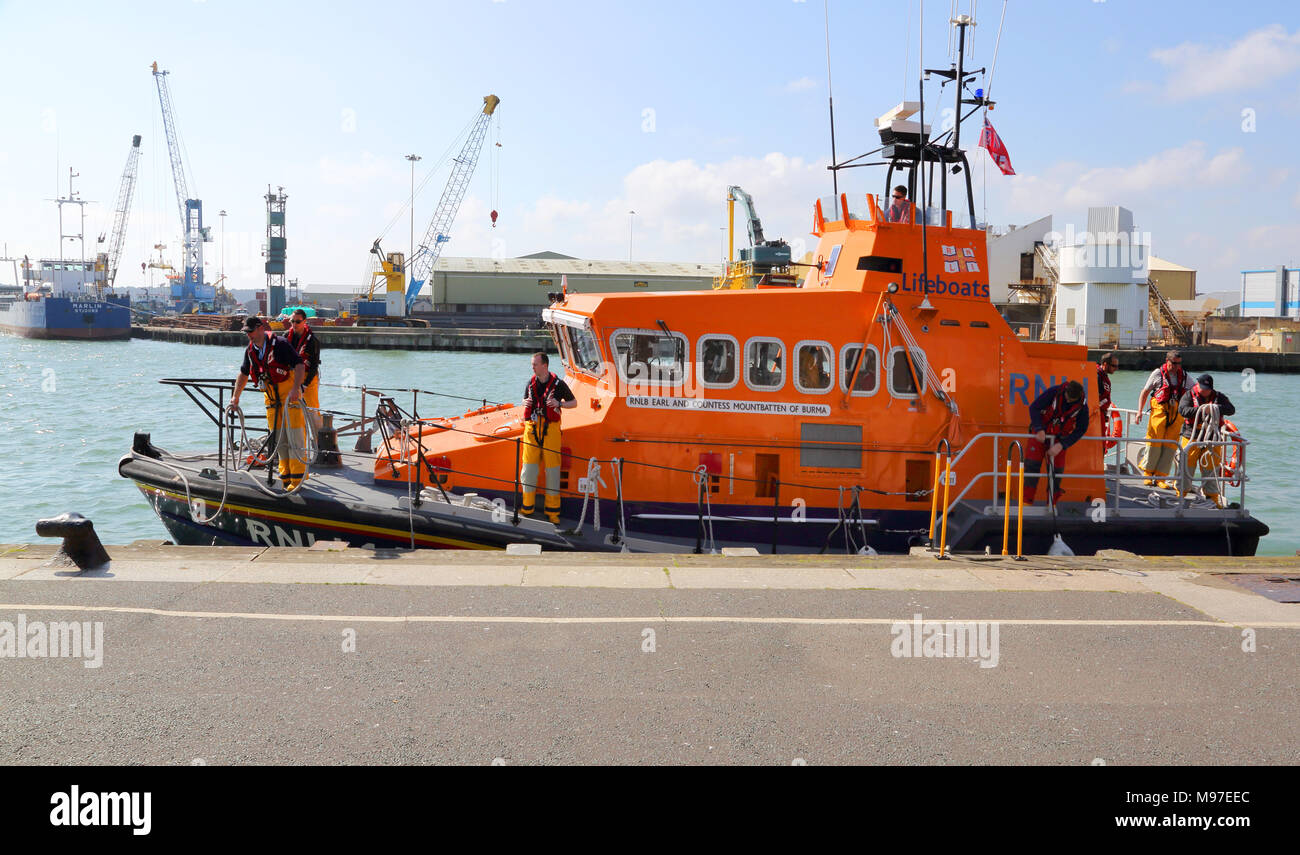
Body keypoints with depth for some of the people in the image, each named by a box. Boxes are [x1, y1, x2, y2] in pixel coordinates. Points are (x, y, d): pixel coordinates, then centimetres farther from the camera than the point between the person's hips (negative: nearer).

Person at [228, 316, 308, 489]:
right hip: (271, 395, 7)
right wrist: (235, 397, 21)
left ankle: (298, 478, -8)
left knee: (294, 436, -10)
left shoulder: (279, 344, -15)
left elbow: (300, 365, -20)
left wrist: (295, 389, -31)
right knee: (278, 437, 7)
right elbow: (244, 374, 21)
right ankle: (286, 475, 16)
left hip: (290, 393, -7)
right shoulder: (250, 350, 7)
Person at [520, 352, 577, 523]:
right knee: (528, 467, 1)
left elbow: (574, 402, 6)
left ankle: (552, 511, 8)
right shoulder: (531, 383, 8)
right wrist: (526, 403, 0)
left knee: (552, 469, -1)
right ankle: (527, 507, 13)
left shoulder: (558, 384, -3)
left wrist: (559, 404, -13)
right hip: (532, 427, 3)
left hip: (550, 429, -3)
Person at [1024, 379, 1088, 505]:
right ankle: (1027, 501, -2)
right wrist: (1039, 429, -26)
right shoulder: (1054, 392, -21)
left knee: (1057, 469, 0)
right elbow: (1034, 408, -17)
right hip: (1040, 434, -2)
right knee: (1032, 464, -10)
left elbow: (1081, 429, -10)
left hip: (1059, 438, 2)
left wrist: (1062, 445, -19)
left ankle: (1052, 503, 18)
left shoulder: (1082, 405, -15)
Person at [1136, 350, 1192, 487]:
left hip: (1177, 413, 3)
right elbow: (1145, 392, 5)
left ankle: (1160, 477, 4)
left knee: (1171, 445, -1)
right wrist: (1140, 411, -3)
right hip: (1160, 410, -3)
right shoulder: (1158, 374, 3)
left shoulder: (1184, 376, 13)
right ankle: (1148, 474, 10)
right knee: (1154, 441, -6)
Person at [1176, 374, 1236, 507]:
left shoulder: (1218, 397, 9)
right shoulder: (1189, 395, 4)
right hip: (1192, 437, -2)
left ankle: (1212, 496, 14)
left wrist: (1216, 408, -22)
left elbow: (1231, 409, -5)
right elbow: (1182, 410, -13)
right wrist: (1200, 410, -23)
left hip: (1212, 440, 2)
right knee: (1186, 466, -2)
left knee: (1211, 468, 5)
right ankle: (1181, 493, 10)